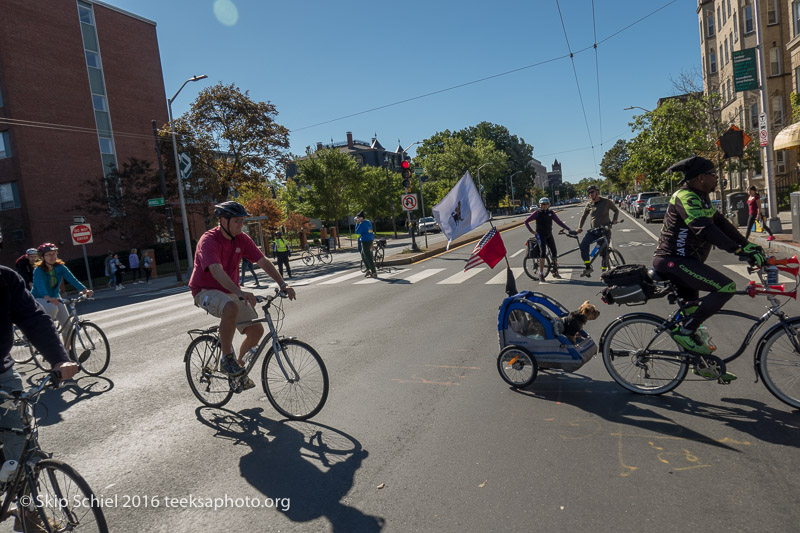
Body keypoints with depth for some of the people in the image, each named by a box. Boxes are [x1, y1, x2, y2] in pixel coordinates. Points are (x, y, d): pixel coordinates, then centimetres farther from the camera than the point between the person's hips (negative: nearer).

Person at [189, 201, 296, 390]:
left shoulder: (242, 239, -3)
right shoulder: (209, 240, -22)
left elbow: (264, 262, -7)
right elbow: (217, 271, -37)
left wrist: (283, 285, -20)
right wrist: (241, 293, -51)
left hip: (230, 291, 6)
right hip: (206, 291, -6)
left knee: (256, 329, -5)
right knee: (231, 307, -39)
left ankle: (240, 364, 21)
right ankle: (227, 357, -20)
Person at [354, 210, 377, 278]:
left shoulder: (363, 223, -16)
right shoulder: (368, 222, 13)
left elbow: (357, 231, -11)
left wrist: (357, 224, -6)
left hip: (365, 241, -10)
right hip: (370, 240, 10)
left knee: (368, 257, -5)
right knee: (362, 255, 23)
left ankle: (374, 273, -3)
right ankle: (368, 269, 24)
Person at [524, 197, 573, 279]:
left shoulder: (551, 213, 7)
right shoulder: (537, 213, -4)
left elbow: (559, 222, 7)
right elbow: (526, 221, -1)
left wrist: (568, 229, 1)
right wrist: (532, 231, -7)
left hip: (549, 234, 5)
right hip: (540, 235, -5)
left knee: (554, 252, 1)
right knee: (542, 252, -15)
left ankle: (555, 272, 13)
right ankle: (541, 273, -10)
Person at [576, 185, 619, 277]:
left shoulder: (606, 202, -2)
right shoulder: (589, 204, 7)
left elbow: (616, 210, 11)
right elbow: (583, 216, 19)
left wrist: (614, 220, -4)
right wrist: (580, 227, 10)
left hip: (605, 230, -3)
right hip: (593, 230, 3)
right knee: (583, 245, -20)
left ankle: (604, 270, 13)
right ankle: (587, 267, -14)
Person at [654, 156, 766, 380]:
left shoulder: (701, 198, 16)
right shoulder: (685, 197, -17)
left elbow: (721, 223, 14)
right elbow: (706, 229, -29)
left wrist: (749, 246, 6)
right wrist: (740, 250, -33)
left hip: (681, 261, 11)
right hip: (673, 261, -11)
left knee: (692, 313, 17)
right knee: (726, 287, -21)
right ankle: (684, 331, -13)